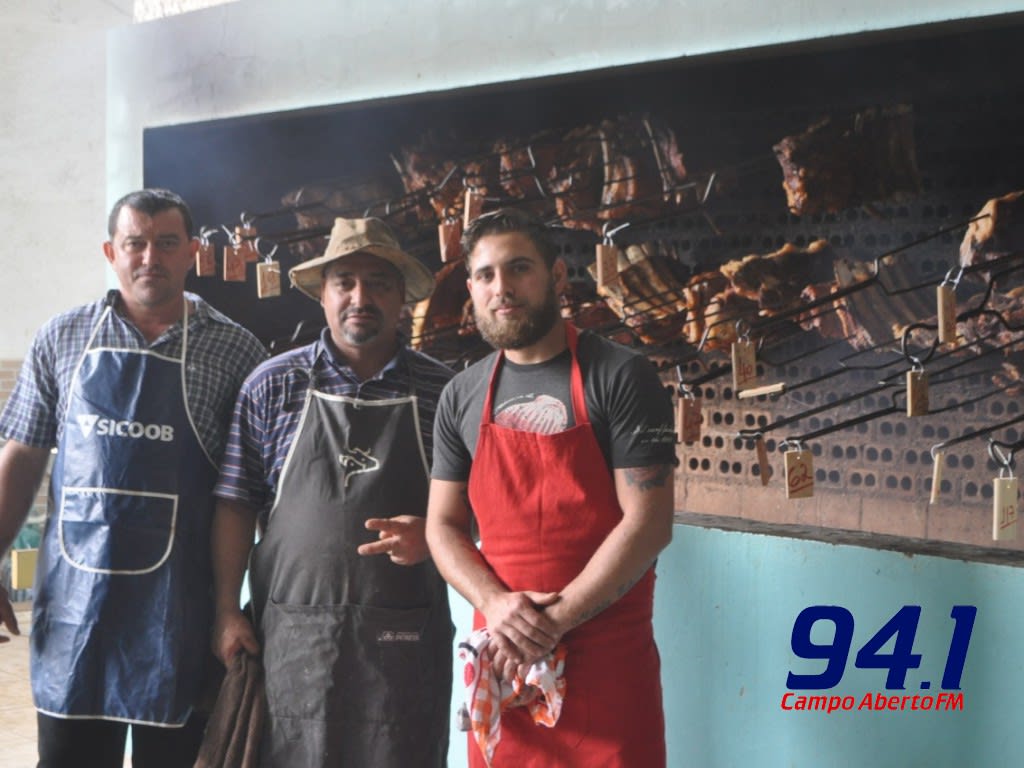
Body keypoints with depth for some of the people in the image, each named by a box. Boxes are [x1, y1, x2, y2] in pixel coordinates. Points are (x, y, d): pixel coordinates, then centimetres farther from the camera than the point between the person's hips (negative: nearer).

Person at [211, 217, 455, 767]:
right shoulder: (272, 386, 4)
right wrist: (227, 611, 1)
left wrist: (429, 535, -12)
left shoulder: (442, 391, 3)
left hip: (404, 638, 0)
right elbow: (235, 505, 5)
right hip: (293, 634, 0)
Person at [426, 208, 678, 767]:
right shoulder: (462, 397, 7)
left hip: (607, 657, -4)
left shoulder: (620, 378, -7)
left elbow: (648, 523, -12)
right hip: (500, 655, 4)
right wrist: (493, 603, -11)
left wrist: (554, 621, -16)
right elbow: (443, 524, 8)